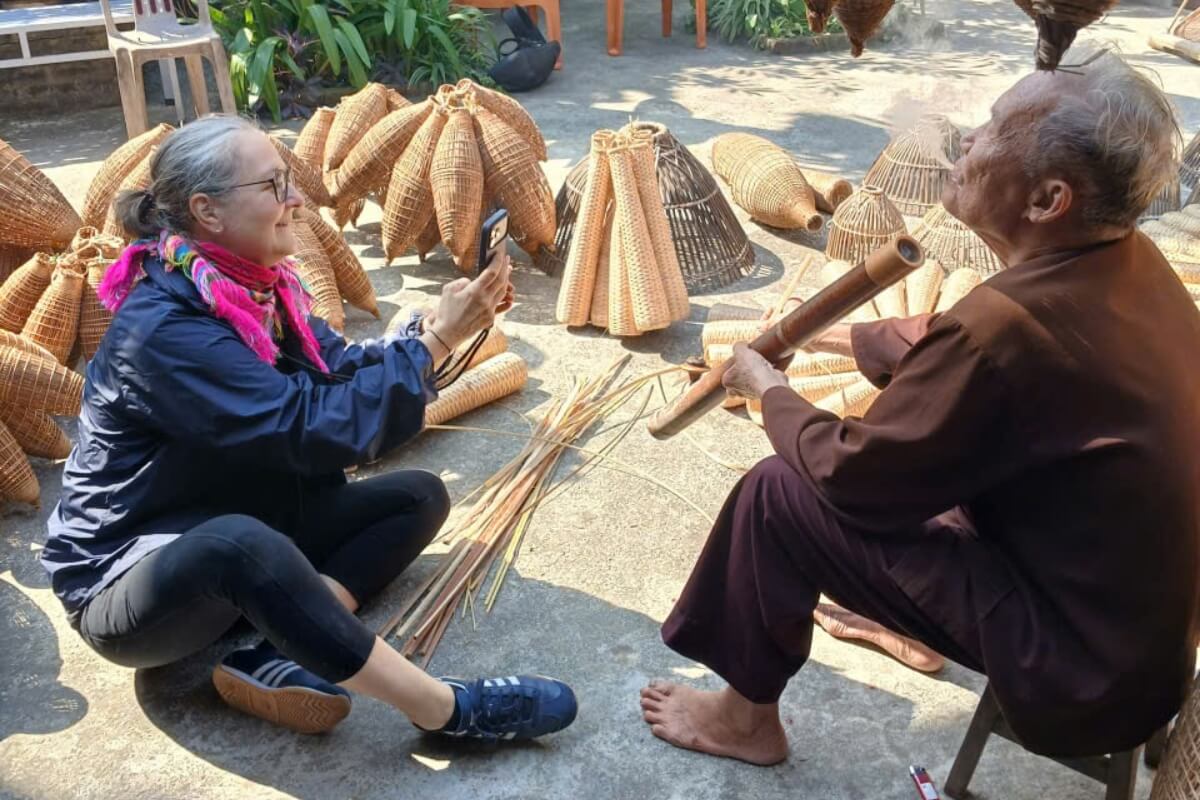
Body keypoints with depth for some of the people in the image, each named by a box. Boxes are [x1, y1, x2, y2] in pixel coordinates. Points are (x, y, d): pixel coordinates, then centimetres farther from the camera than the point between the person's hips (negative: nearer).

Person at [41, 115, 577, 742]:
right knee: (242, 543, -42)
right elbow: (313, 429, -32)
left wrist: (446, 328, -16)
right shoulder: (161, 329, -27)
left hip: (247, 526, 9)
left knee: (419, 495, 1)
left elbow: (343, 371, -3)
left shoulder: (254, 285, -1)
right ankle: (446, 710, -29)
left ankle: (277, 653, -20)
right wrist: (435, 341, -27)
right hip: (130, 579, -9)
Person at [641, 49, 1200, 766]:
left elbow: (851, 474, -19)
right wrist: (829, 337, 16)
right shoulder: (1130, 261, -5)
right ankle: (890, 601, 42)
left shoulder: (1008, 325, -33)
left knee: (779, 495, -8)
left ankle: (747, 716, 16)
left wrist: (769, 389, -2)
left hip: (1083, 657, -8)